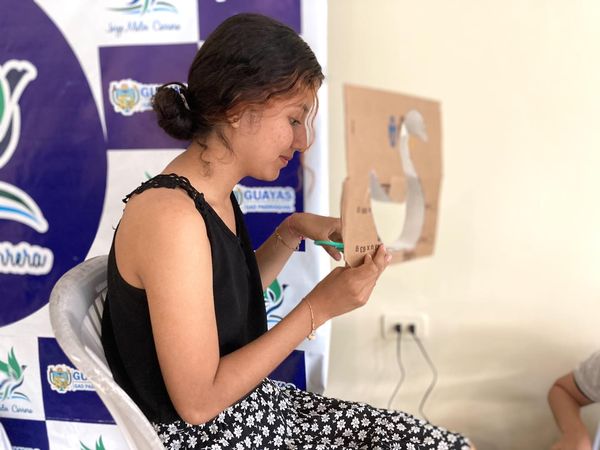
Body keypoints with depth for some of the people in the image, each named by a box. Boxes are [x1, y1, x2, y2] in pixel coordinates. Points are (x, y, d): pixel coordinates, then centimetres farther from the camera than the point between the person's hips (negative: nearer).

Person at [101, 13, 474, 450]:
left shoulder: (212, 193, 1)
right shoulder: (172, 217, -25)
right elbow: (199, 401, -23)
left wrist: (291, 232, 0)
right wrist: (319, 307, -20)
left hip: (253, 405, 8)